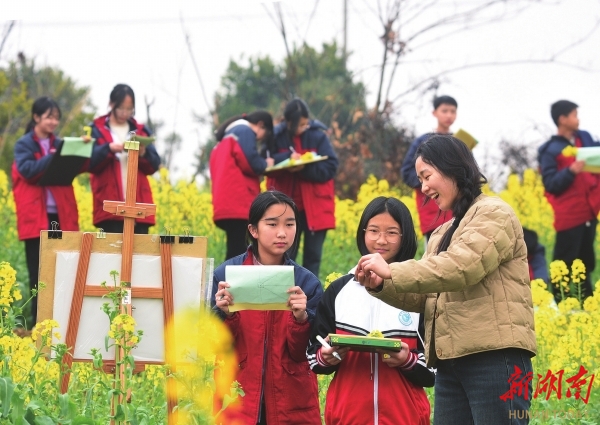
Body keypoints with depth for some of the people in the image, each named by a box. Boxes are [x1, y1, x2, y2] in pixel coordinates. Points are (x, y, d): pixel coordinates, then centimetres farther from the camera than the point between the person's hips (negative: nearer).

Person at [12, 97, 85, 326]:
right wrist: (52, 157, -20)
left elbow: (78, 166, 3)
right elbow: (28, 171, -14)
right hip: (36, 217, -3)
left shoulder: (60, 144, 14)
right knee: (39, 273, -1)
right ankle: (38, 323, 2)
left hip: (61, 216, 4)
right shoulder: (23, 145, 2)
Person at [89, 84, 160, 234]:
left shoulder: (141, 131, 16)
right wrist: (108, 149, -20)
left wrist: (143, 153, -11)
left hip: (138, 204, 3)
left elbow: (154, 166, 9)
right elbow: (90, 163, -4)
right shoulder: (97, 130, 7)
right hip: (110, 205, -3)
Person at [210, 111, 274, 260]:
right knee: (238, 251, -12)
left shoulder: (227, 136, 27)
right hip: (238, 202, -9)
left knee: (235, 250, 8)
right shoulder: (245, 131, -1)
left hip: (226, 203, 9)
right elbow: (249, 162, -13)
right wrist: (265, 164, 6)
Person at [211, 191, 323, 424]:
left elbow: (303, 353, -4)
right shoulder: (225, 275, -2)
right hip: (237, 400, -1)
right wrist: (225, 314, -20)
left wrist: (301, 318, -20)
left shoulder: (307, 282, 0)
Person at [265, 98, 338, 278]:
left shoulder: (318, 136, -7)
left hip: (315, 207, -1)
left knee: (313, 254, 3)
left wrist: (304, 169, -24)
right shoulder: (277, 136, -3)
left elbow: (330, 167, -9)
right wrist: (287, 158, -23)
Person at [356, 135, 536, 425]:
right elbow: (424, 297, 17)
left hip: (495, 357, -8)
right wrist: (381, 285, -1)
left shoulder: (493, 214, -2)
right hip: (450, 362, 8)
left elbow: (461, 267, -17)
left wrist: (392, 271, -12)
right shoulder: (441, 234, 24)